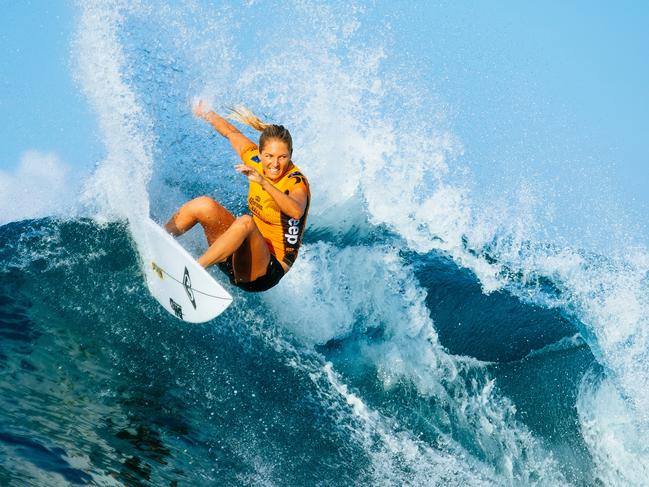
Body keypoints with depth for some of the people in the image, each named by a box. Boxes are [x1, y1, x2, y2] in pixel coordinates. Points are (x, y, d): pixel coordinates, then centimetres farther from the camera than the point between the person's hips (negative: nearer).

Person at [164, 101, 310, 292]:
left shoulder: (296, 183, -19)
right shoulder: (256, 160, -2)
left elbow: (296, 212, -43)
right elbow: (231, 132, 17)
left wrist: (264, 182, -53)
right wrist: (207, 113, 29)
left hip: (267, 270, -7)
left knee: (245, 221, -36)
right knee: (204, 205, -11)